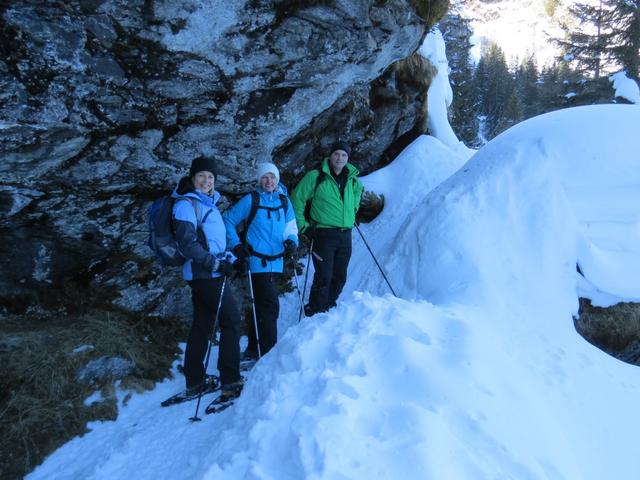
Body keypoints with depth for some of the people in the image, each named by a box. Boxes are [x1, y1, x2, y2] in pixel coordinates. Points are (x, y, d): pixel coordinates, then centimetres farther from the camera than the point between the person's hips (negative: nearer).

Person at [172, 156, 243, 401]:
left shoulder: (208, 203, 18)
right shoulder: (186, 204, -9)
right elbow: (186, 243, -19)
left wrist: (231, 259, 14)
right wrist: (214, 263, -22)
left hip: (210, 272, 9)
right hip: (203, 273, -9)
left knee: (202, 325, 12)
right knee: (231, 319, -8)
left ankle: (195, 381, 21)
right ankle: (230, 382, -4)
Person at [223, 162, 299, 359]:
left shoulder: (284, 201, 9)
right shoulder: (250, 200, -5)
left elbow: (291, 228, 12)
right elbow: (227, 221, 1)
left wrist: (291, 242, -8)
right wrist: (236, 245, -8)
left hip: (276, 262, 6)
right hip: (258, 262, -6)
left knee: (262, 305, 16)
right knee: (270, 306, -11)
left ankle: (253, 350, 31)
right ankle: (268, 352, -1)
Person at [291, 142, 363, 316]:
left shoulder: (353, 180, 10)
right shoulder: (316, 177, -6)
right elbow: (297, 199, -2)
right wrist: (303, 226, -6)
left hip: (345, 236, 6)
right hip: (323, 234, -6)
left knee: (339, 278, 11)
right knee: (324, 278, -8)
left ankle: (328, 307, 28)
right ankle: (314, 314, 6)